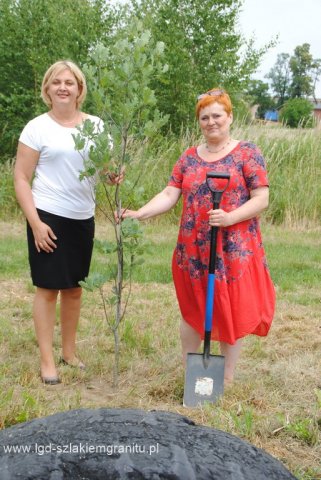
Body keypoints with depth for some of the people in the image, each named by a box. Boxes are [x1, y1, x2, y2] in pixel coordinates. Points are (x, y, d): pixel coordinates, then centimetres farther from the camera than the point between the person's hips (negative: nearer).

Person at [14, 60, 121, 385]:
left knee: (73, 286, 13)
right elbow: (21, 179, -7)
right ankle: (46, 360, 10)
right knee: (47, 288, 0)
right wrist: (35, 222, -14)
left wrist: (114, 174, -15)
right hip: (48, 217, -4)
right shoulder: (37, 127, -6)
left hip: (83, 218, 4)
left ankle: (69, 352, 28)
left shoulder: (95, 124, 5)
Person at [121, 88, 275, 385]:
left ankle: (227, 379, 19)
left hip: (234, 249, -4)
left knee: (231, 311, 3)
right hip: (193, 250, 4)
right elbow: (169, 195, 2)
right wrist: (139, 214, -14)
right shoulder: (189, 157, 11)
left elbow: (261, 198, -7)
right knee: (192, 311, 11)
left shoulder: (247, 153, -1)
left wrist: (230, 218, -22)